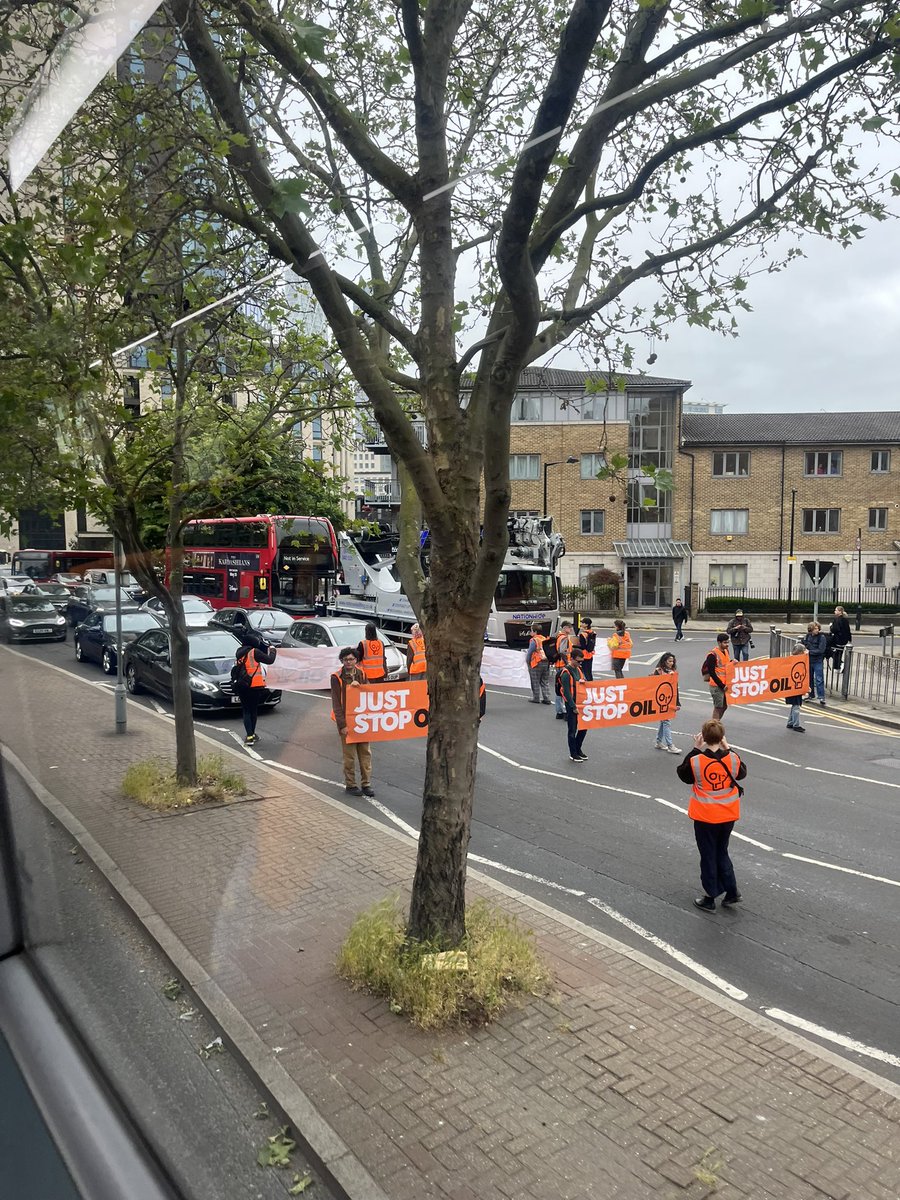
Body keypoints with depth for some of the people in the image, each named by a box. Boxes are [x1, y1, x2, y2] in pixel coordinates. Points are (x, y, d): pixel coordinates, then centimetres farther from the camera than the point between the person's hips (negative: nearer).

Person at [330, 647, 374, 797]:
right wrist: (342, 725, -14)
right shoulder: (337, 678, -7)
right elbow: (336, 703, -9)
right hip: (347, 721, -4)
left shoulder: (362, 675, 6)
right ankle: (350, 785, 14)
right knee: (349, 755, 2)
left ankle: (366, 784, 16)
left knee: (365, 753, 7)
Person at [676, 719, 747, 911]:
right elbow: (742, 773, 10)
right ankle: (731, 891, 24)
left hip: (705, 817, -3)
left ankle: (709, 898, 21)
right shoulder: (732, 759, -12)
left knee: (708, 855, 11)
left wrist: (695, 750, -4)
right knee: (722, 852, 23)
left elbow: (682, 774, -1)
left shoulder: (696, 761, -21)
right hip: (728, 815, 3)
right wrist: (728, 749, 8)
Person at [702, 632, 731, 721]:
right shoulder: (713, 655, -16)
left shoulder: (726, 651, 8)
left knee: (724, 706, 14)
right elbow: (711, 673, -17)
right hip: (716, 686, -8)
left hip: (725, 684, 8)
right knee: (718, 707, -3)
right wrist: (722, 685, -16)